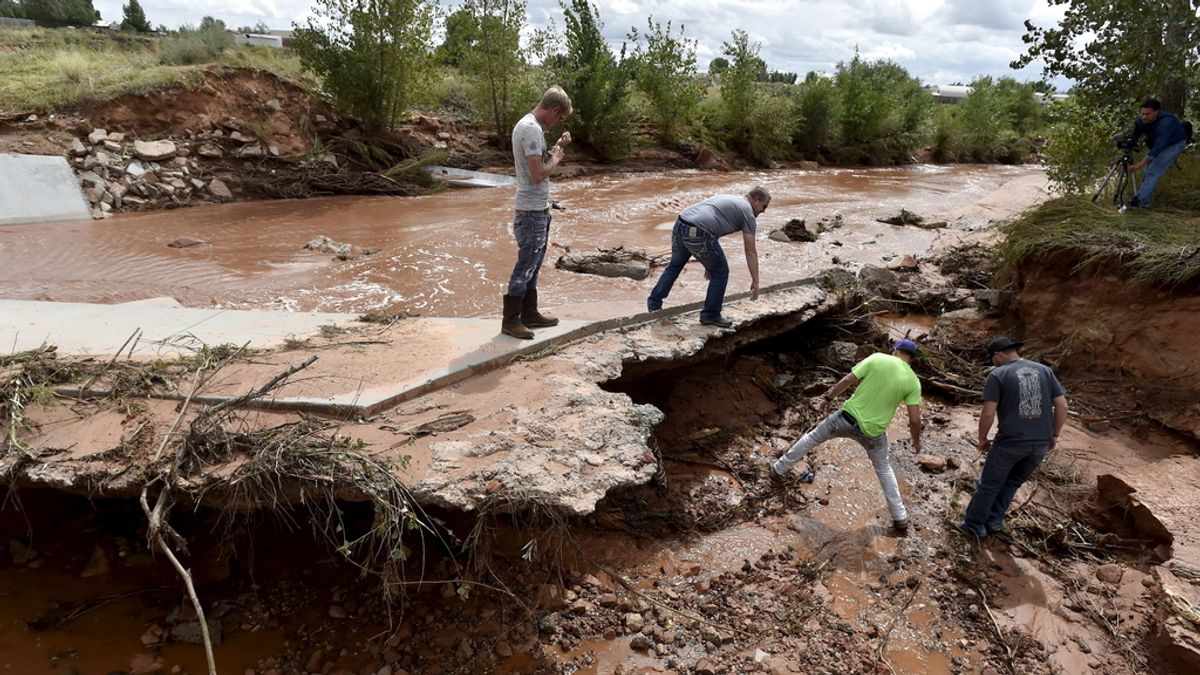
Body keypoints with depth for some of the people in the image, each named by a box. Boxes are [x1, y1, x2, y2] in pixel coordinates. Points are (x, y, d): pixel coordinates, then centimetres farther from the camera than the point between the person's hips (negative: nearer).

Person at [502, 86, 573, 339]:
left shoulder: (528, 125, 13)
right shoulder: (532, 129, -20)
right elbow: (538, 174, -26)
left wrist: (556, 147, 10)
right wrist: (555, 159, -9)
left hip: (538, 208, 10)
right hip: (532, 211, -10)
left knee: (532, 265, 17)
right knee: (525, 267, -3)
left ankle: (529, 313, 27)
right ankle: (510, 320, 7)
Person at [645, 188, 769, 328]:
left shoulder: (728, 200, 32)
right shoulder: (748, 212, 8)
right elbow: (751, 252, 6)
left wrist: (709, 262, 39)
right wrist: (755, 281, 11)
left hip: (680, 225, 8)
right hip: (697, 233, -8)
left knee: (675, 265, 29)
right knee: (720, 272, 9)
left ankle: (654, 302, 36)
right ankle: (710, 315, 17)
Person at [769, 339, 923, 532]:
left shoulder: (877, 358, -7)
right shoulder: (913, 382, -4)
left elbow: (848, 380, -7)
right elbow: (915, 419, -6)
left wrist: (831, 394, 11)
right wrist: (916, 440, 13)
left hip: (848, 418, -1)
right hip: (872, 432, 1)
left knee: (812, 437, 23)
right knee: (884, 469, 26)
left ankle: (778, 469, 34)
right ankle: (900, 518, 31)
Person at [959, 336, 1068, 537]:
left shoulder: (998, 375, -8)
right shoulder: (1045, 371, 7)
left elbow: (988, 414, -13)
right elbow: (1062, 406, 5)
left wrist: (982, 439, 1)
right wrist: (1054, 435, 15)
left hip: (1010, 441, -4)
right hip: (1040, 443, 5)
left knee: (989, 484, 13)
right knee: (1013, 482, 23)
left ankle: (974, 524, 23)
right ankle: (994, 520, 28)